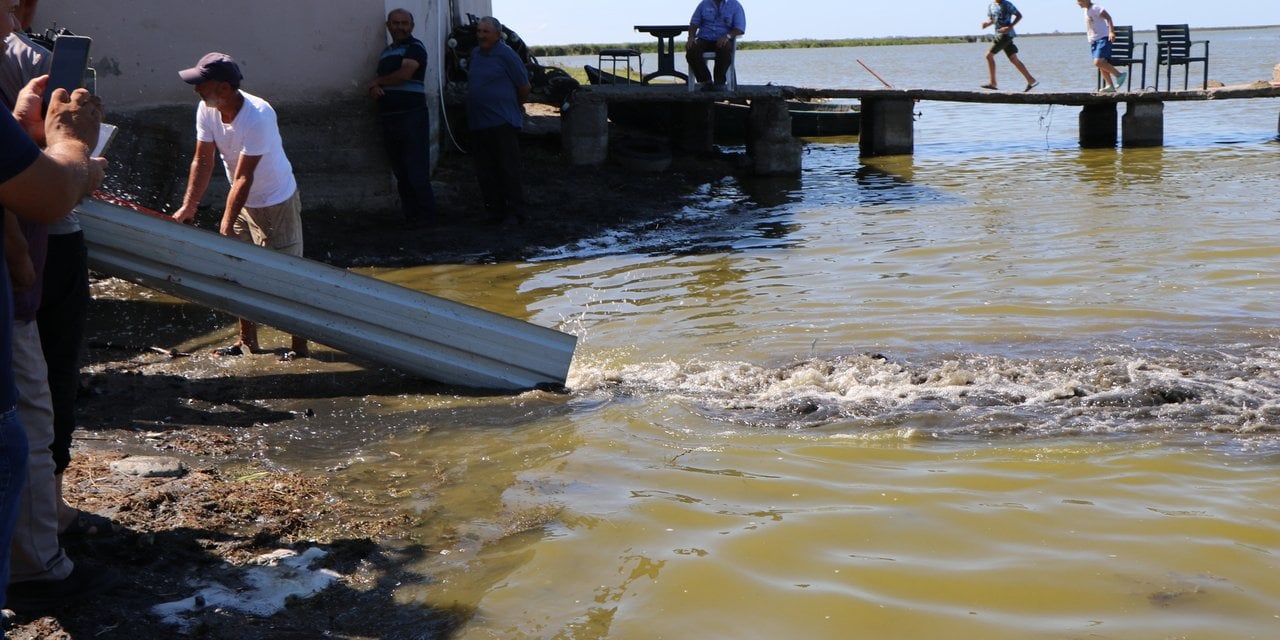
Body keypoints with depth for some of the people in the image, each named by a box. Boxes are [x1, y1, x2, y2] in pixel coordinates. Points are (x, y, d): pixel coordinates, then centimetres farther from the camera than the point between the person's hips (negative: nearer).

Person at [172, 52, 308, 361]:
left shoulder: (258, 118, -32)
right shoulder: (207, 110, -11)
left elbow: (243, 178, -32)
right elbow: (202, 161, -5)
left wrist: (226, 226, -31)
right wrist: (188, 206, -12)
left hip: (276, 202, -8)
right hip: (243, 202, 8)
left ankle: (299, 345, 8)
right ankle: (247, 341, 26)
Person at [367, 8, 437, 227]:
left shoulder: (415, 47, -4)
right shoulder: (386, 52, 20)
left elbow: (404, 74, -16)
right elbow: (379, 83, 20)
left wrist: (377, 81, -1)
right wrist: (374, 88, -5)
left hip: (412, 116, -7)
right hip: (388, 117, 7)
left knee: (416, 170, -6)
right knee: (400, 170, 8)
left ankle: (425, 214, 1)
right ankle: (409, 212, 13)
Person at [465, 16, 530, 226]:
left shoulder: (506, 55, -8)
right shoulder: (475, 54, 13)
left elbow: (525, 86, -3)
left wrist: (515, 106, 11)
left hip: (502, 123, -7)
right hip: (477, 123, 7)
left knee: (508, 170, -4)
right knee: (485, 172, 9)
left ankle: (515, 212, 1)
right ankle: (494, 210, 16)